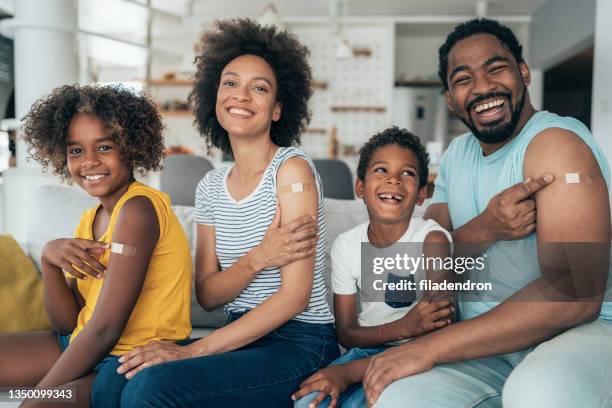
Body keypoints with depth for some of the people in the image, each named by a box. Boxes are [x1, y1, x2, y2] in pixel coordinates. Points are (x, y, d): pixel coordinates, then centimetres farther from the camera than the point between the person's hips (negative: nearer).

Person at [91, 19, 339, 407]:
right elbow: (208, 295, 3)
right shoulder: (211, 186, 8)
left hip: (300, 343, -5)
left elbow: (295, 295, -16)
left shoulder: (292, 168, -11)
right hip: (243, 337, 5)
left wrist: (194, 350, -19)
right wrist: (258, 259, -18)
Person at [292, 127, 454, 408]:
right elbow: (346, 332, -3)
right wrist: (403, 328, -24)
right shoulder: (346, 245, -3)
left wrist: (349, 372, -23)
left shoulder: (432, 239, -16)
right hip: (368, 349, 4)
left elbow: (439, 338, -18)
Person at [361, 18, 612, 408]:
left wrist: (427, 349, -25)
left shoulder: (556, 141, -13)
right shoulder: (457, 153, 10)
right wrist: (484, 229, -18)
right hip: (484, 339, 5)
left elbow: (577, 297, -24)